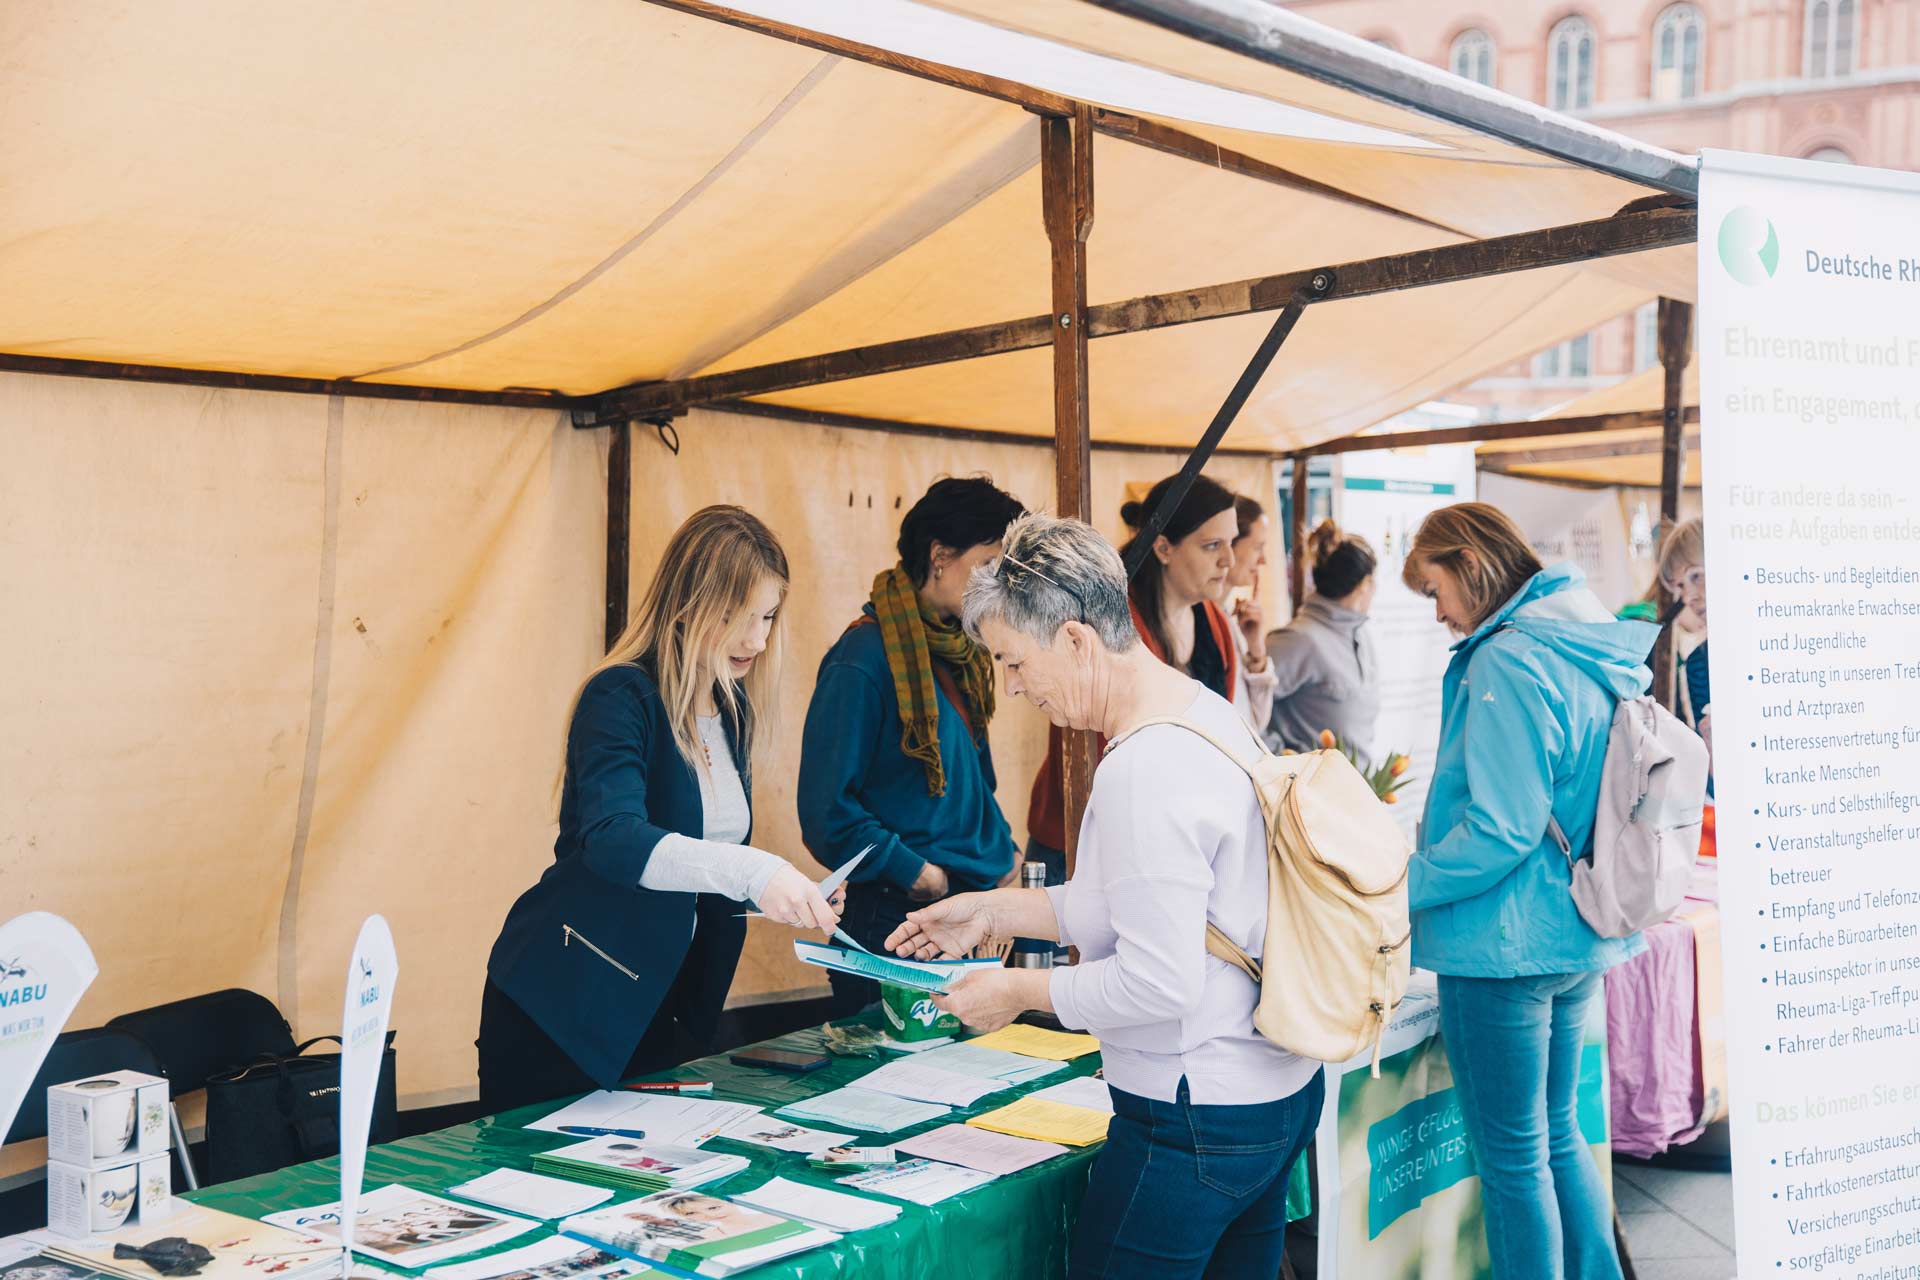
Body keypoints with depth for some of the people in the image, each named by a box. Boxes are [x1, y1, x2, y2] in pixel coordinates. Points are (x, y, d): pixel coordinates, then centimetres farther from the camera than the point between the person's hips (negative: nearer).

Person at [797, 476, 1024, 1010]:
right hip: (895, 916, -8)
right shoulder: (864, 659, -16)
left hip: (975, 903, 8)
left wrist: (1000, 850, 8)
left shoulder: (962, 654, 11)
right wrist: (913, 872, -15)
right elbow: (828, 810, -18)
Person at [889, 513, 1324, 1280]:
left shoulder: (1144, 770, -24)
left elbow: (1160, 982, -25)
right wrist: (993, 911, 16)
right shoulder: (1213, 714, 7)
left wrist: (1018, 992, -11)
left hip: (1193, 1122, -10)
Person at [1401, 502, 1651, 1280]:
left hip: (1504, 945, -10)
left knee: (1513, 1158, 4)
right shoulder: (1588, 650, 9)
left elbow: (1500, 831, -24)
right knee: (1557, 1134, 22)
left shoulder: (1507, 662, -20)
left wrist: (1399, 886, -13)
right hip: (1578, 938, 10)